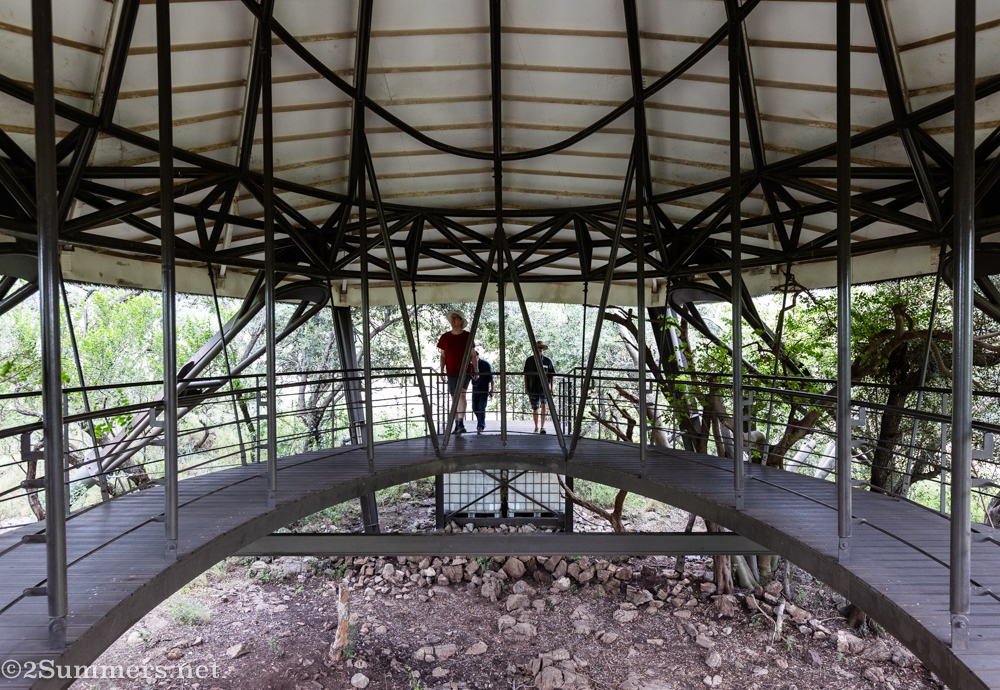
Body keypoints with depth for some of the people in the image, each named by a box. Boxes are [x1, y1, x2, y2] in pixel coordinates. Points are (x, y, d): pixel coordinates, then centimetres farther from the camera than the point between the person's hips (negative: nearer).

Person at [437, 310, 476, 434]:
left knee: (461, 394, -21)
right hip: (451, 372, 3)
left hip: (465, 371, -3)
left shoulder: (468, 336, 1)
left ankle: (461, 423, -24)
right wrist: (442, 370, 1)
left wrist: (476, 371, 1)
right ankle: (457, 425, 18)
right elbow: (443, 355, 10)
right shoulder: (444, 337, 6)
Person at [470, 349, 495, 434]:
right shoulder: (471, 365, 5)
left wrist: (492, 389, -10)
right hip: (475, 389, 4)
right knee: (475, 408, 6)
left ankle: (480, 426, -10)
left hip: (484, 389, -4)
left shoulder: (485, 364, -6)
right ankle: (482, 424, 26)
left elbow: (491, 377, -4)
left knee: (481, 408, -12)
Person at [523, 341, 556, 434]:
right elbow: (525, 374, 8)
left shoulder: (547, 361, 2)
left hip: (544, 388, -2)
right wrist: (526, 387, 4)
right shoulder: (529, 360, 4)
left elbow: (552, 375, 7)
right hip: (532, 389, 2)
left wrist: (551, 387, 1)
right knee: (535, 409, 10)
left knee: (544, 405, -18)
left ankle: (542, 427, -13)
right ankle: (536, 427, 24)